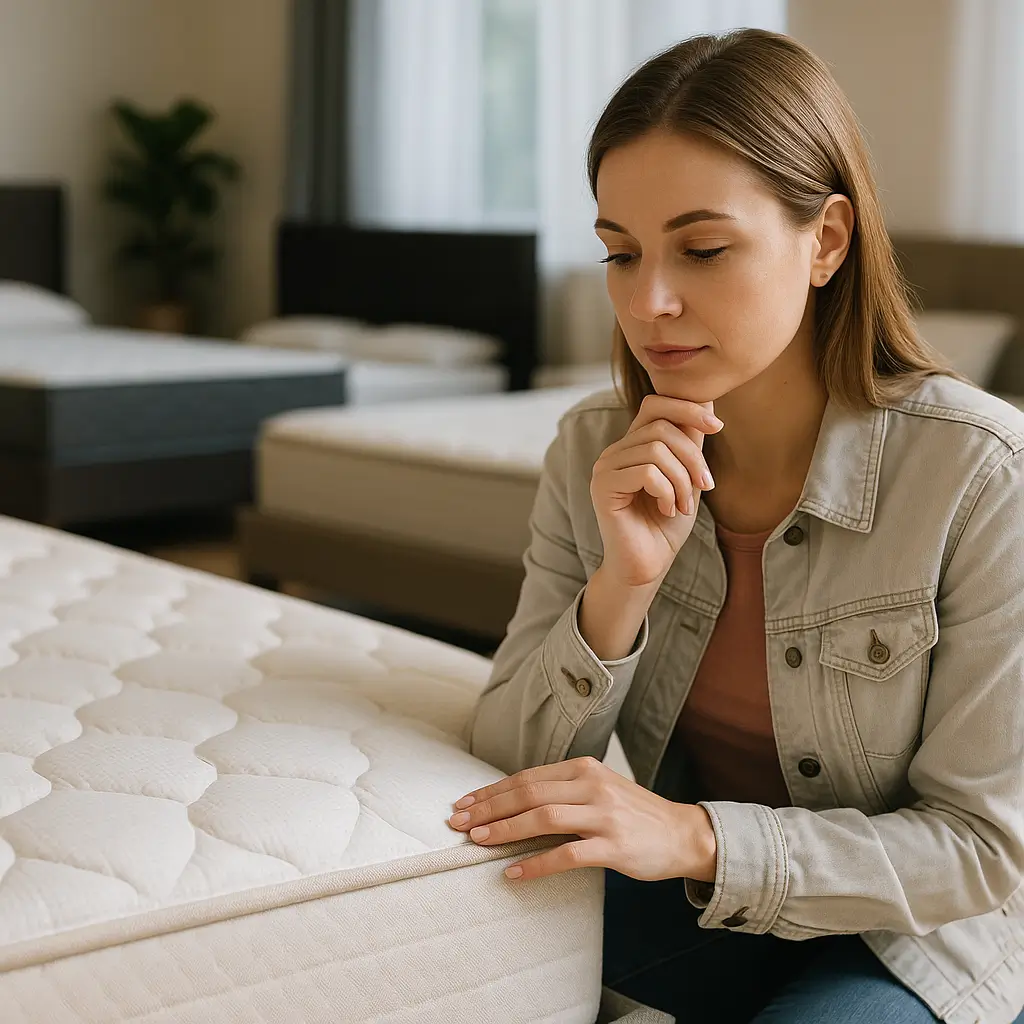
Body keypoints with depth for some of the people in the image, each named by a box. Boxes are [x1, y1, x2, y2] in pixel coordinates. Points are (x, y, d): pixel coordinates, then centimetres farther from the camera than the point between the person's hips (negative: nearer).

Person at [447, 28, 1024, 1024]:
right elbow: (513, 763, -9)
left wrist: (697, 835, -32)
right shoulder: (594, 453, -8)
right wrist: (622, 585, -27)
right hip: (694, 906, 2)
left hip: (909, 940, -1)